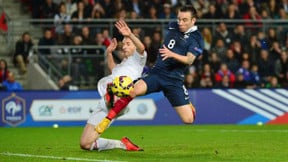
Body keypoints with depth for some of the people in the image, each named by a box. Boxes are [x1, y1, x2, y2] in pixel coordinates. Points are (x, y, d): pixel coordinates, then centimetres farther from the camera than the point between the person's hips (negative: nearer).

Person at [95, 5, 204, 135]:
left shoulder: (197, 39, -6)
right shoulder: (172, 27, 7)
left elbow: (189, 60, -21)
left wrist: (172, 54, -36)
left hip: (174, 80, -2)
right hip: (157, 72, 2)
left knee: (188, 120, -9)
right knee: (135, 90, -30)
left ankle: (189, 106, 31)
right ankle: (106, 120, -24)